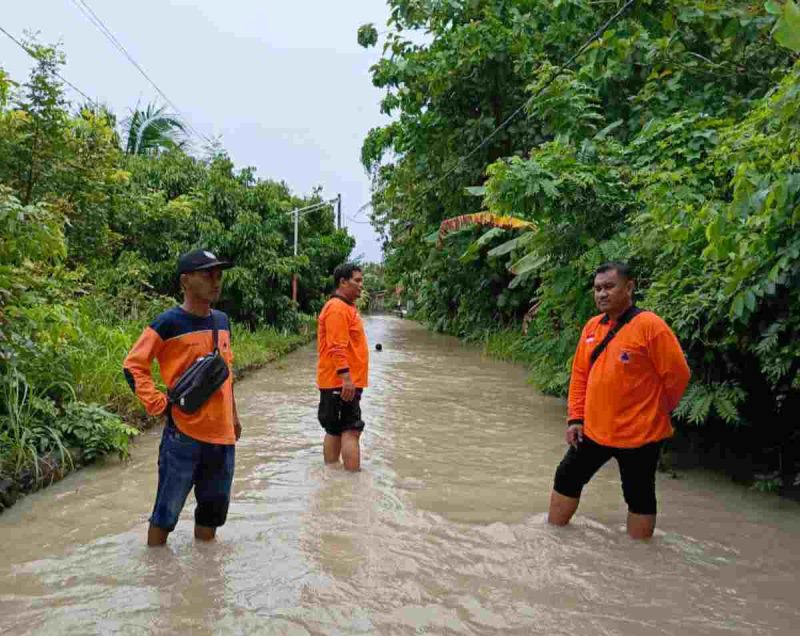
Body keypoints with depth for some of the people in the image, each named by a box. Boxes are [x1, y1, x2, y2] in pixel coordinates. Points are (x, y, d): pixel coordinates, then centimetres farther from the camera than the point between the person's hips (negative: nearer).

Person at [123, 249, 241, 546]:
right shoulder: (169, 323, -12)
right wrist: (159, 405, -16)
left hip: (222, 433, 6)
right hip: (184, 434, -6)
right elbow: (133, 365, -8)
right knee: (168, 509, 4)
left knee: (214, 505, 17)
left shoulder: (222, 321, 8)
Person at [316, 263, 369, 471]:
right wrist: (346, 377, -29)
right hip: (342, 383, -10)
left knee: (335, 431, 13)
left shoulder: (347, 307, 18)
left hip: (343, 382, 10)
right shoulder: (337, 308, -15)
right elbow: (337, 348, -23)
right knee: (351, 431, -9)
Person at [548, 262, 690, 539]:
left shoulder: (650, 326, -16)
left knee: (639, 496, 8)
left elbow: (678, 375, -12)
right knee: (567, 478, 16)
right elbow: (580, 374, 12)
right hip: (593, 430, 7)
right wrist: (576, 418, 6)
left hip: (638, 435, -7)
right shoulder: (592, 326, 4)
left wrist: (657, 413, 1)